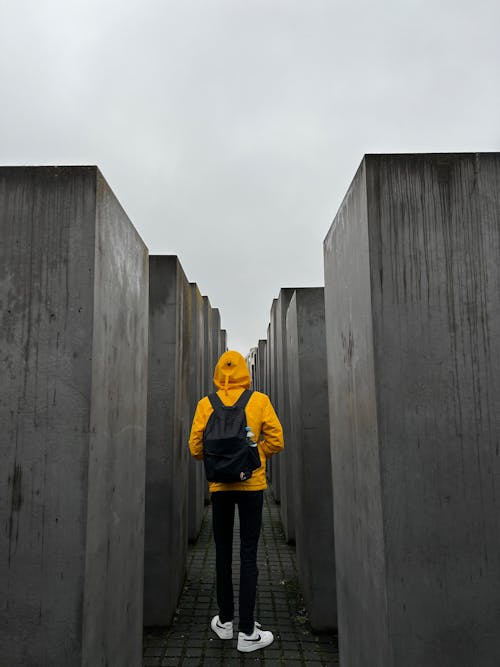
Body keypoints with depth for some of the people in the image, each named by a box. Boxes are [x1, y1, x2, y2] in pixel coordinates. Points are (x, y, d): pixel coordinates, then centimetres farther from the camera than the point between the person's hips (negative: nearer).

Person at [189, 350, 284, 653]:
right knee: (249, 555, 5)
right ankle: (247, 631, 10)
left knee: (223, 552, 15)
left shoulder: (206, 404, -4)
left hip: (220, 486, 1)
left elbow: (196, 448, -4)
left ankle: (225, 621, 27)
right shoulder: (260, 401, -6)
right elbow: (276, 441, -7)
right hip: (252, 484, -1)